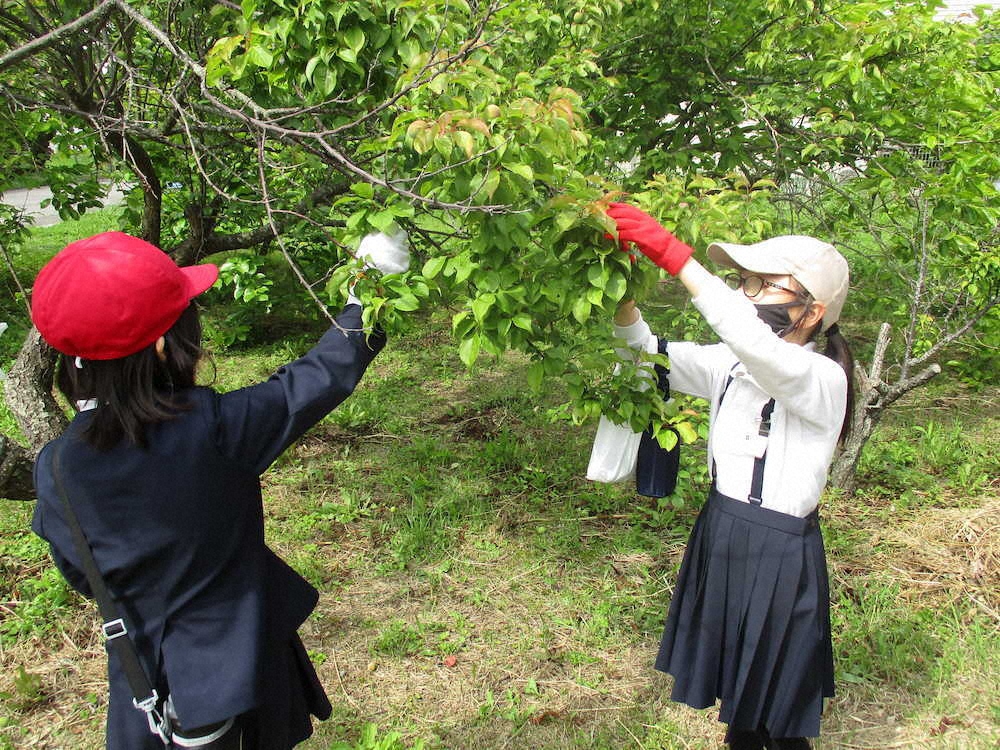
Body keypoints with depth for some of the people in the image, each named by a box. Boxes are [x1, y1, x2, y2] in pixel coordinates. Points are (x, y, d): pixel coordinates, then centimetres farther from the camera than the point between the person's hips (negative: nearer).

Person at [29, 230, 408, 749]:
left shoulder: (58, 468, -19)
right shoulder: (212, 426, -30)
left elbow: (80, 574, -3)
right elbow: (320, 379, -20)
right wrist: (364, 303, -7)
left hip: (142, 666, 3)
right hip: (232, 660, -2)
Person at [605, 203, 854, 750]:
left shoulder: (822, 380, -20)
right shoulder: (732, 365, 1)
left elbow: (753, 342, -41)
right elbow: (647, 354, 0)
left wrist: (674, 255, -43)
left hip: (778, 556, -6)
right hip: (719, 536, 6)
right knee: (736, 704, 23)